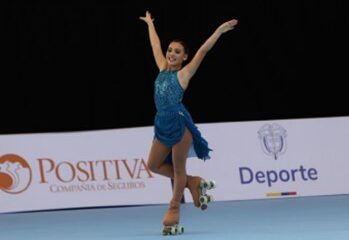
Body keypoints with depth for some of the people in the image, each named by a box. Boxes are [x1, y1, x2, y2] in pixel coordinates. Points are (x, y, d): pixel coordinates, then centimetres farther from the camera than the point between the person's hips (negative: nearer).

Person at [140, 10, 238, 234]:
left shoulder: (184, 73, -1)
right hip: (163, 124, 7)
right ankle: (192, 182, 22)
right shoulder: (163, 69, 14)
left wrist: (220, 30, -11)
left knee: (178, 167, 1)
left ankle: (174, 208, 11)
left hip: (179, 123, -7)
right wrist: (150, 25, 39)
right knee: (154, 165, 10)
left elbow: (202, 51, -6)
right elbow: (156, 46, 27)